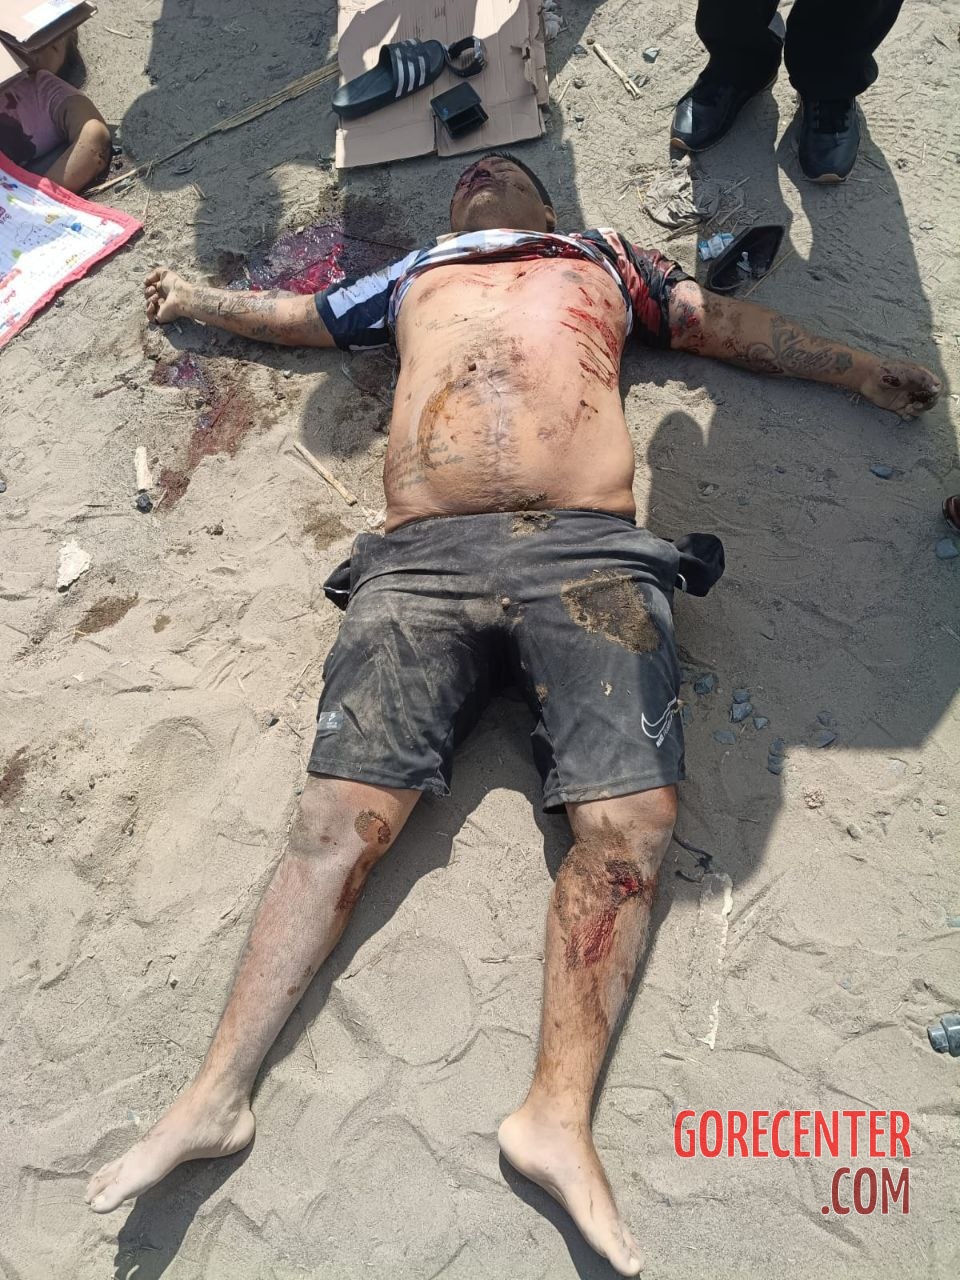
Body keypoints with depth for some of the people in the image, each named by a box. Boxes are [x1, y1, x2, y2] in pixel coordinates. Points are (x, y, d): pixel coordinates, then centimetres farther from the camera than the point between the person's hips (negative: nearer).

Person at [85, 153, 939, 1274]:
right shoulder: (412, 277, 38)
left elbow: (730, 324, 36)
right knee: (341, 819, -14)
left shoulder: (604, 260, 36)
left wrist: (855, 366, 31)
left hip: (587, 552, 0)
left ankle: (558, 1117, -13)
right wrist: (194, 299, 61)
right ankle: (217, 1095, -7)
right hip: (423, 556, 1)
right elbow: (288, 314, 51)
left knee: (630, 822, -20)